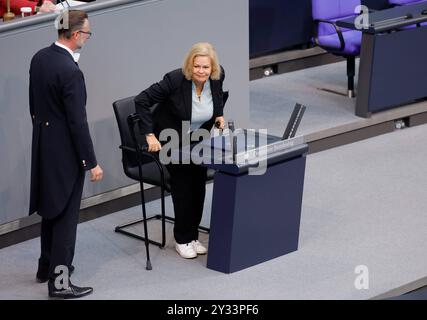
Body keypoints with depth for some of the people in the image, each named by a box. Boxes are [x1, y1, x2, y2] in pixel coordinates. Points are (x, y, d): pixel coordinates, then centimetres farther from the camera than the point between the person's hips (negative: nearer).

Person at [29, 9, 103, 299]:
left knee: (51, 207, 22)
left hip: (43, 144, 9)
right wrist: (92, 162, -16)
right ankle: (59, 282, 2)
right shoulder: (70, 71, -25)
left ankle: (47, 266, 35)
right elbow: (78, 121, -23)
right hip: (65, 150, -9)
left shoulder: (39, 58, 1)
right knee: (66, 215, -1)